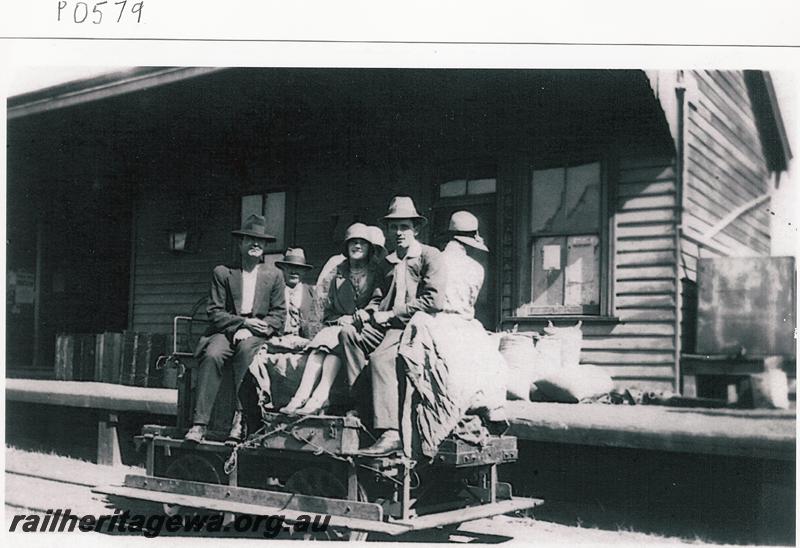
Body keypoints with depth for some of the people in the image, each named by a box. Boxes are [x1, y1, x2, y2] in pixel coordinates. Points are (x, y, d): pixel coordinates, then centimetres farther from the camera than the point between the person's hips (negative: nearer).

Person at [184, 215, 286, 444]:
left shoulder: (274, 276, 13)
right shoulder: (222, 273, 11)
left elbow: (279, 315, 7)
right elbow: (215, 313, 4)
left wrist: (250, 330, -10)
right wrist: (242, 322, -13)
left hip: (256, 336, 0)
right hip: (225, 332, 1)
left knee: (246, 350, -35)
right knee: (211, 355, -31)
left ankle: (240, 417, -37)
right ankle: (199, 423, -34)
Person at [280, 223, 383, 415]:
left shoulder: (376, 275, 10)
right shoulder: (339, 278, 23)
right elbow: (328, 312, 21)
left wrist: (355, 320, -13)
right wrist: (340, 319, -1)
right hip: (338, 326, 4)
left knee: (335, 340, -35)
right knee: (320, 343, -29)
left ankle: (320, 396, -47)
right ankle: (302, 396, -44)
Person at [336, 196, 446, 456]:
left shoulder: (429, 255, 3)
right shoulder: (387, 264, 25)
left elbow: (432, 300, -8)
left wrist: (392, 314, -9)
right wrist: (367, 312, 1)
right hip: (387, 326, 7)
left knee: (380, 357, -31)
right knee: (348, 333, -19)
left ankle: (390, 434, -37)